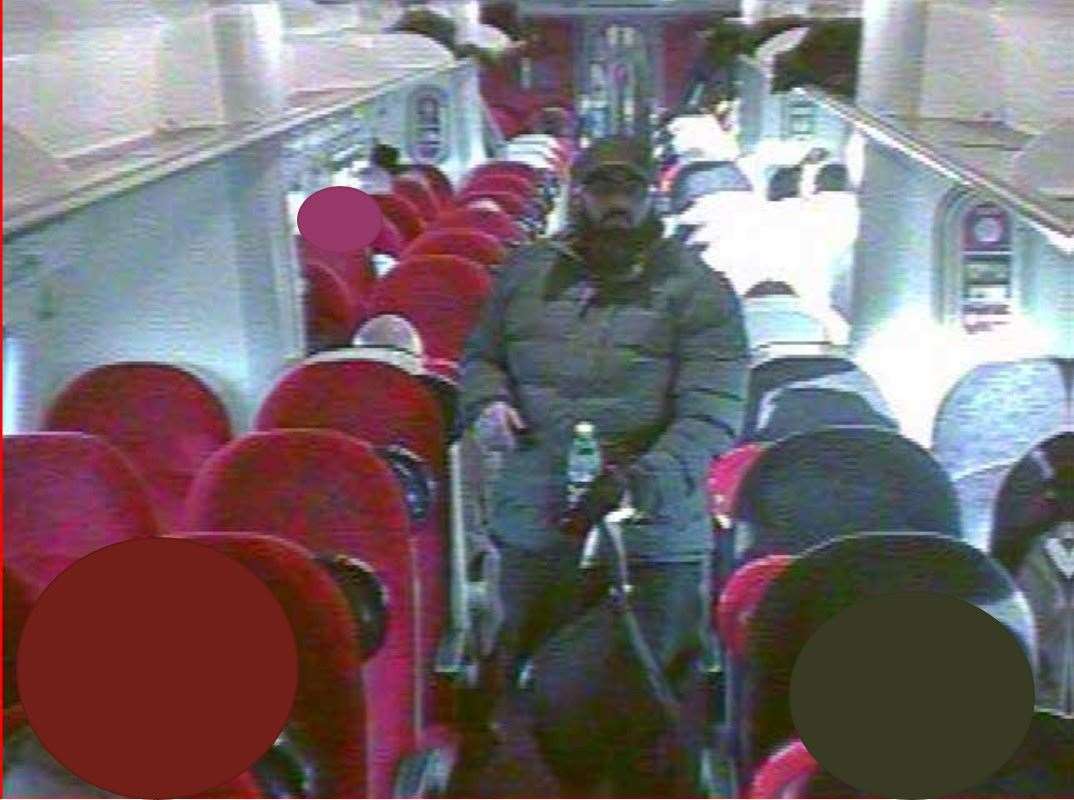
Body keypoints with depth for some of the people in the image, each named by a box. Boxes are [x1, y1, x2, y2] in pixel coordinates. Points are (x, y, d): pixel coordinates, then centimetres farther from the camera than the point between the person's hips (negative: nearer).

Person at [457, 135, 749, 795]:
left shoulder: (696, 289, -6)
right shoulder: (528, 270, 7)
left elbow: (712, 415, -16)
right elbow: (482, 355, 21)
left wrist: (639, 483, -31)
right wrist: (487, 399, -3)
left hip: (652, 541, -4)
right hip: (533, 529, 4)